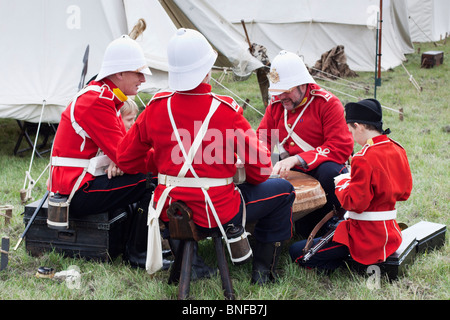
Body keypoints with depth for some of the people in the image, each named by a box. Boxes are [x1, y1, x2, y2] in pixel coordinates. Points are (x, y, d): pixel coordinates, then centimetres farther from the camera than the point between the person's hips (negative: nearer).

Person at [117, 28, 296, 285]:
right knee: (283, 190, 17)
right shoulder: (226, 111, -17)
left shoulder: (156, 107, -5)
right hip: (218, 213, -5)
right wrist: (244, 176, 14)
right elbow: (259, 168, -9)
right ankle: (264, 268, 21)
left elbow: (127, 159, 6)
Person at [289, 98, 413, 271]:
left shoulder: (364, 159, -22)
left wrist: (342, 183, -4)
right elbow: (404, 192, 13)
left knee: (296, 251, -8)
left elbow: (355, 203, -23)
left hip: (365, 238, -10)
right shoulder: (398, 150, 4)